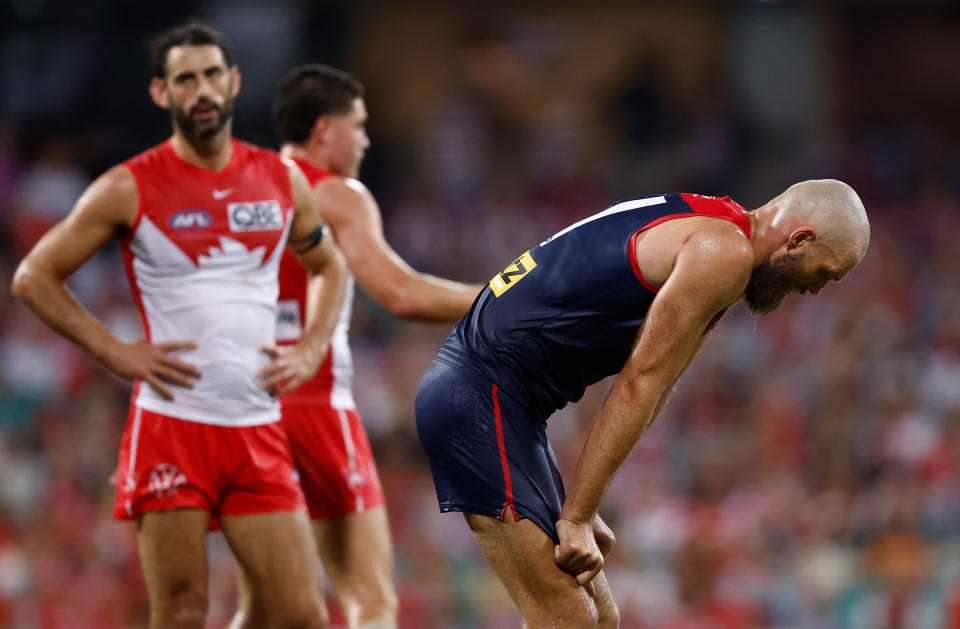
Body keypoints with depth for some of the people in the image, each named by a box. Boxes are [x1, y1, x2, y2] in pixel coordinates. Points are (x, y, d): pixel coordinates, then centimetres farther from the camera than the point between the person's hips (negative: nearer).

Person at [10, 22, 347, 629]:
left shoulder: (283, 181, 8)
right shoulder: (131, 189, -3)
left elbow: (330, 267, 25)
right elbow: (34, 276, 1)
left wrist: (312, 350, 9)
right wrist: (116, 352, -6)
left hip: (259, 431, 3)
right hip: (173, 427, -3)